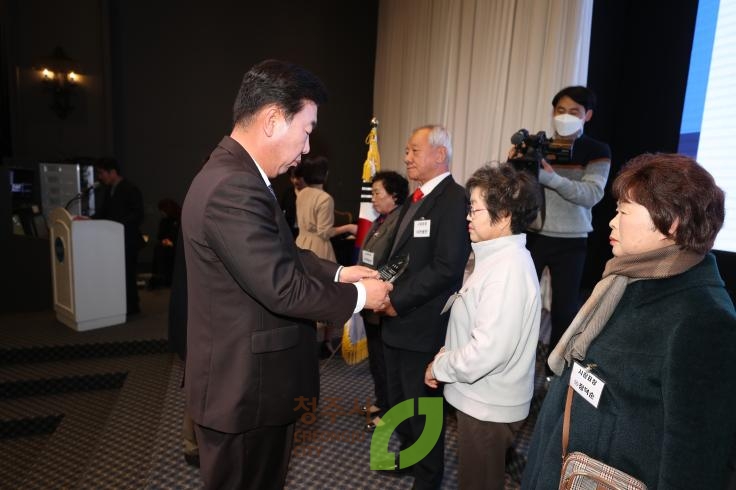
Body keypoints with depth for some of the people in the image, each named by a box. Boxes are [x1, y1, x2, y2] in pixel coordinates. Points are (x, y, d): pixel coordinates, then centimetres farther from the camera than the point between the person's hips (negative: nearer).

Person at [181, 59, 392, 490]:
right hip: (245, 390, -9)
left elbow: (284, 255, 12)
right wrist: (358, 297, -15)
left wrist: (338, 273, 3)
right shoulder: (233, 189, -29)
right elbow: (283, 289, -28)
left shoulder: (238, 176, 6)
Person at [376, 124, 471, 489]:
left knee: (422, 407, 10)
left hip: (423, 325, -9)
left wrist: (398, 300, -20)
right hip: (398, 322, 9)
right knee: (399, 400, 24)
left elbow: (447, 267, -25)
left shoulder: (454, 199, -17)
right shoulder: (415, 199, 13)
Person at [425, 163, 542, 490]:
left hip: (488, 407, -9)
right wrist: (446, 353, 3)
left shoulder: (508, 268, -26)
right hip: (480, 398, 9)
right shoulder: (498, 256, 5)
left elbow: (488, 350, -29)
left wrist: (440, 367, -15)